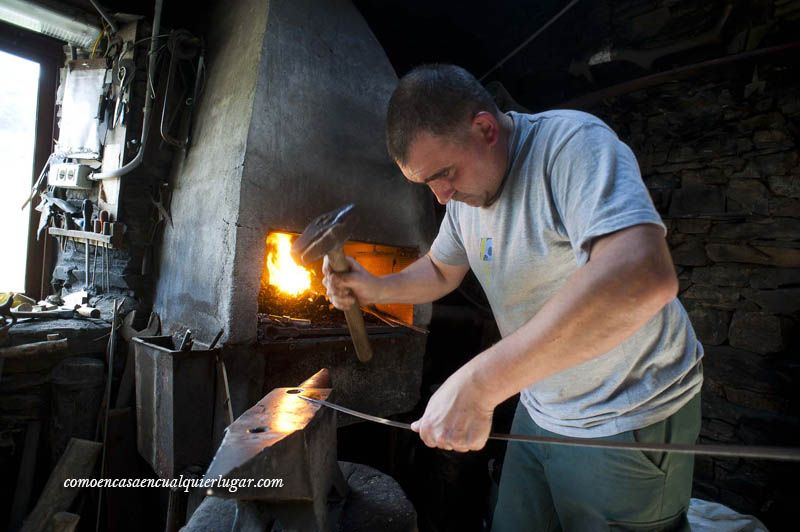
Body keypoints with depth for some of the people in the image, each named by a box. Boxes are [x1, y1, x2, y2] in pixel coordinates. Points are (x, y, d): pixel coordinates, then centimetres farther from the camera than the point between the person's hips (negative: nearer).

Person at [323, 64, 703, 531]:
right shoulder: (465, 192, 0)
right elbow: (441, 271, 14)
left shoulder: (572, 142, -25)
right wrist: (375, 288, -6)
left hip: (627, 421, -6)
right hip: (540, 411, 7)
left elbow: (643, 276, -41)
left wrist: (479, 383, -41)